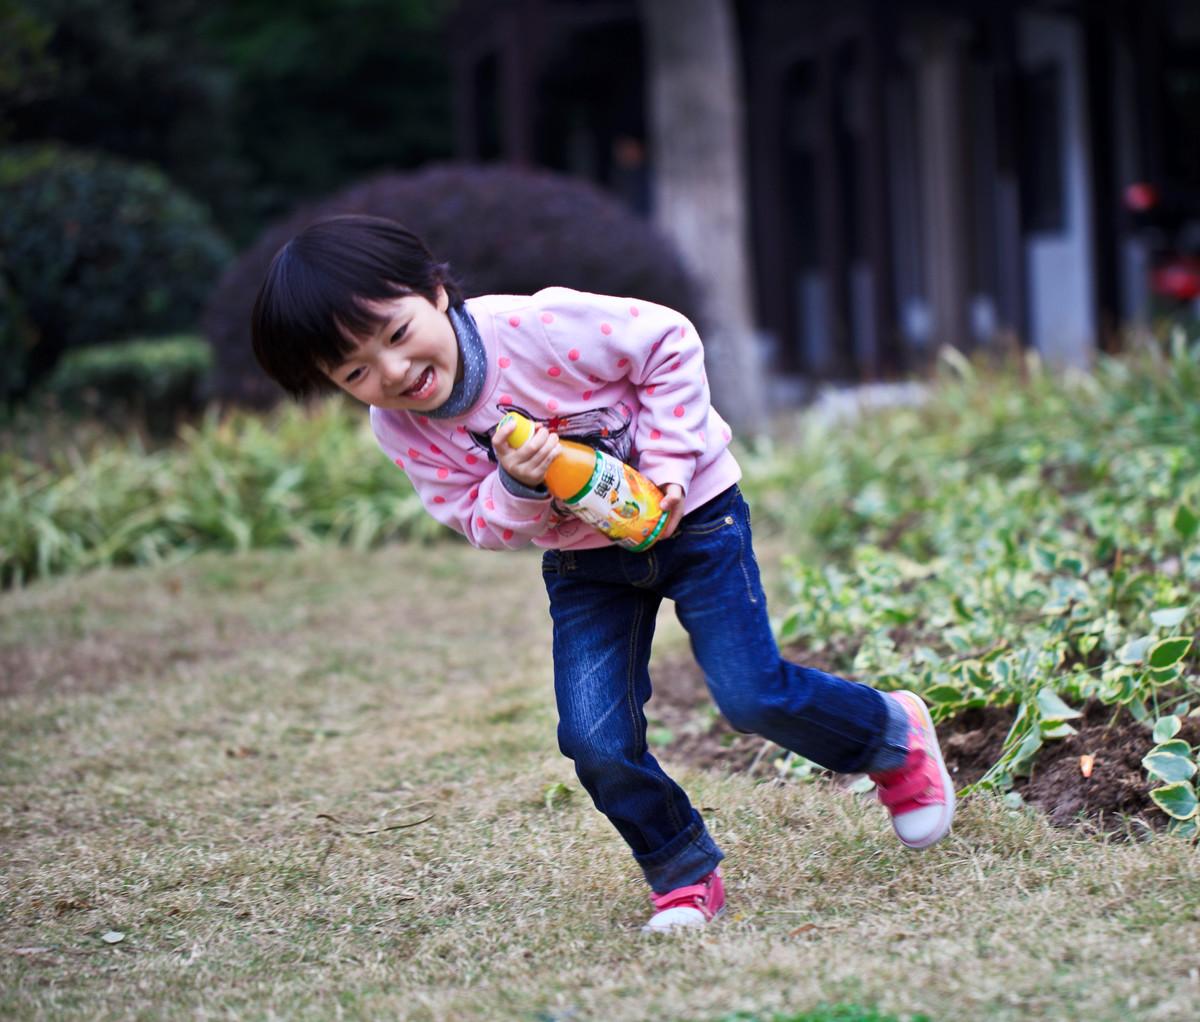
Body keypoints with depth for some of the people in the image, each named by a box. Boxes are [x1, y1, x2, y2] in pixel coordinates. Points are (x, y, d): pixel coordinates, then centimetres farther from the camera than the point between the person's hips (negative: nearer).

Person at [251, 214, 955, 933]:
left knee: (753, 695, -12)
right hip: (585, 561, 4)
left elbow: (669, 342, -18)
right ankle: (685, 875, 14)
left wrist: (668, 463, -21)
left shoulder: (537, 326, -29)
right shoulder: (404, 431, -15)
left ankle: (894, 733, 19)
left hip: (688, 515, -4)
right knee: (596, 741, -10)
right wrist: (518, 488, -33)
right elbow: (484, 527, -11)